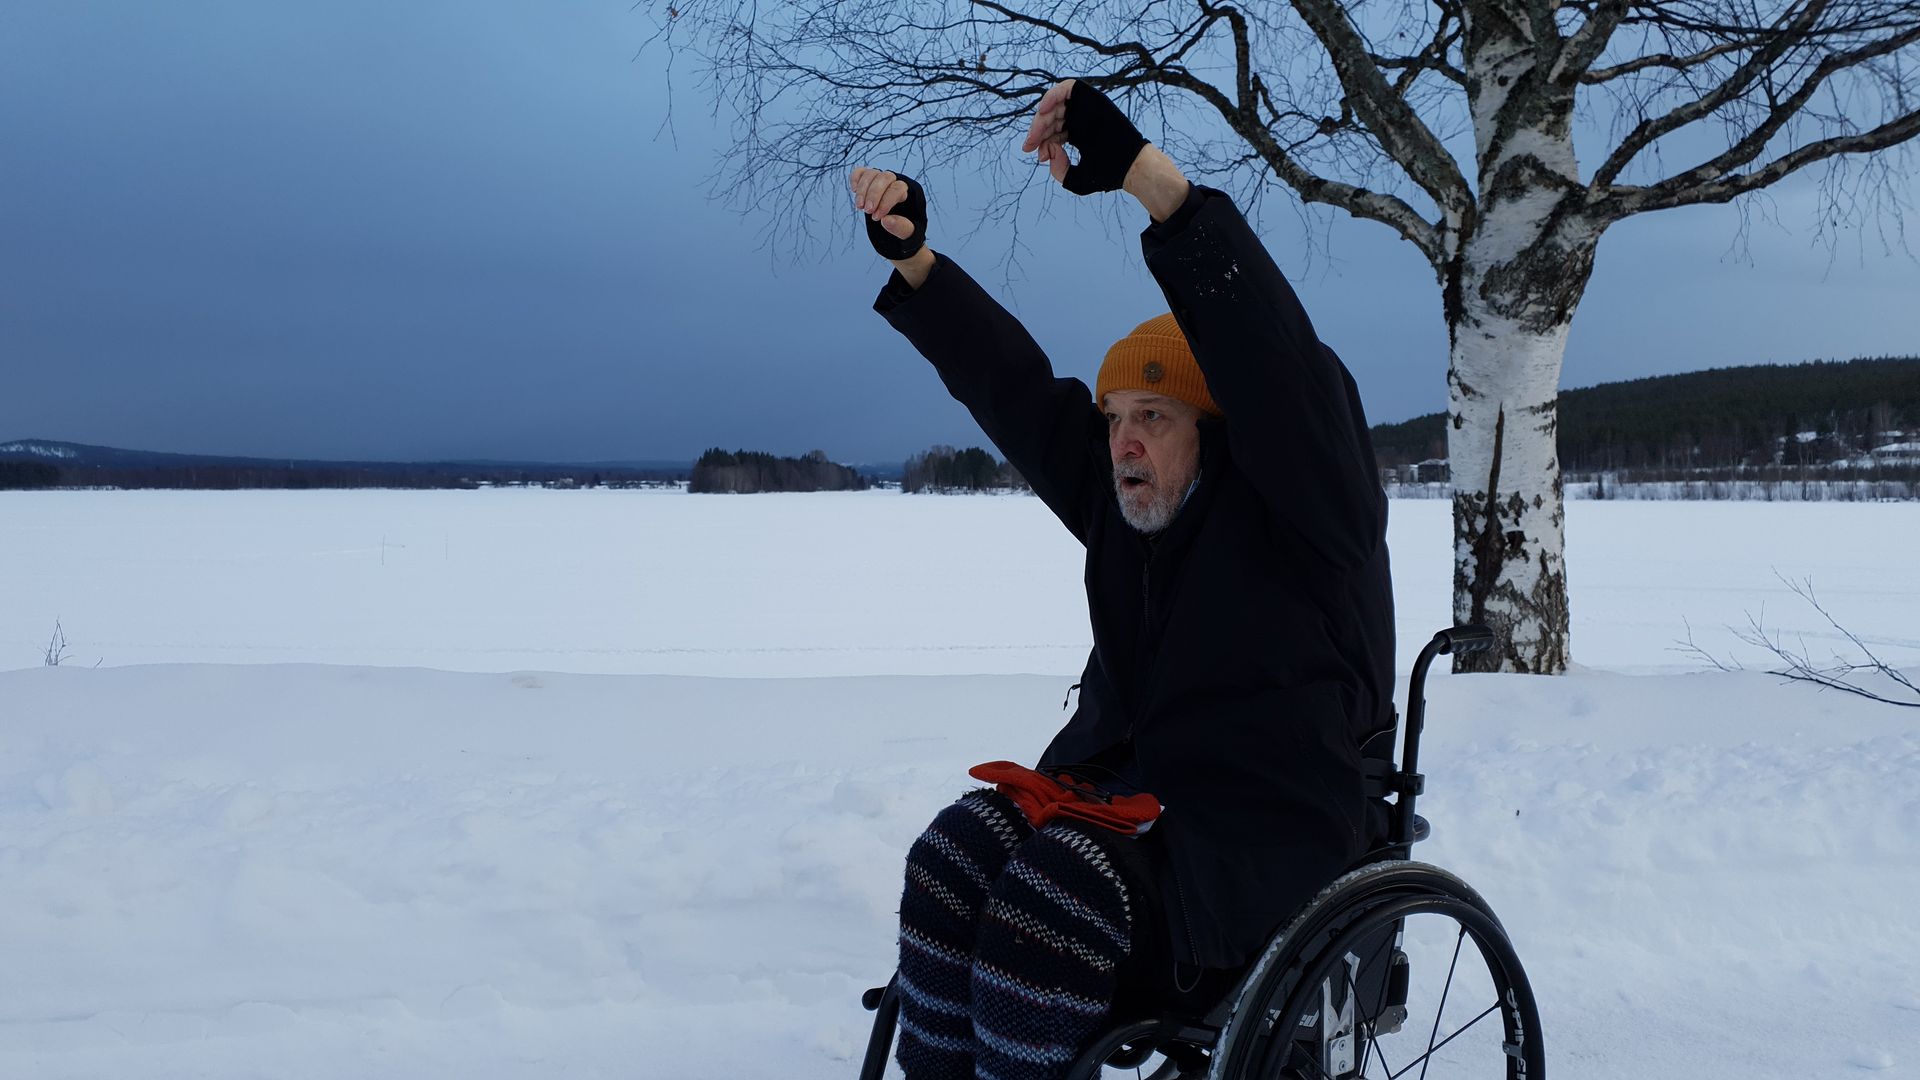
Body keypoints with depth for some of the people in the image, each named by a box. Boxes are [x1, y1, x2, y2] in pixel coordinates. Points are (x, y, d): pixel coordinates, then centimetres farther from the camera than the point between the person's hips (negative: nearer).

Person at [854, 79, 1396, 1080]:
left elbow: (1268, 345, -23)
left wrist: (1142, 169, -33)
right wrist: (910, 257, 1)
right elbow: (1010, 383, 12)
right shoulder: (1121, 503, 13)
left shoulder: (1300, 503, -7)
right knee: (960, 846, -23)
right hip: (1113, 784, 7)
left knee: (1061, 883, -33)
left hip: (1272, 831, -6)